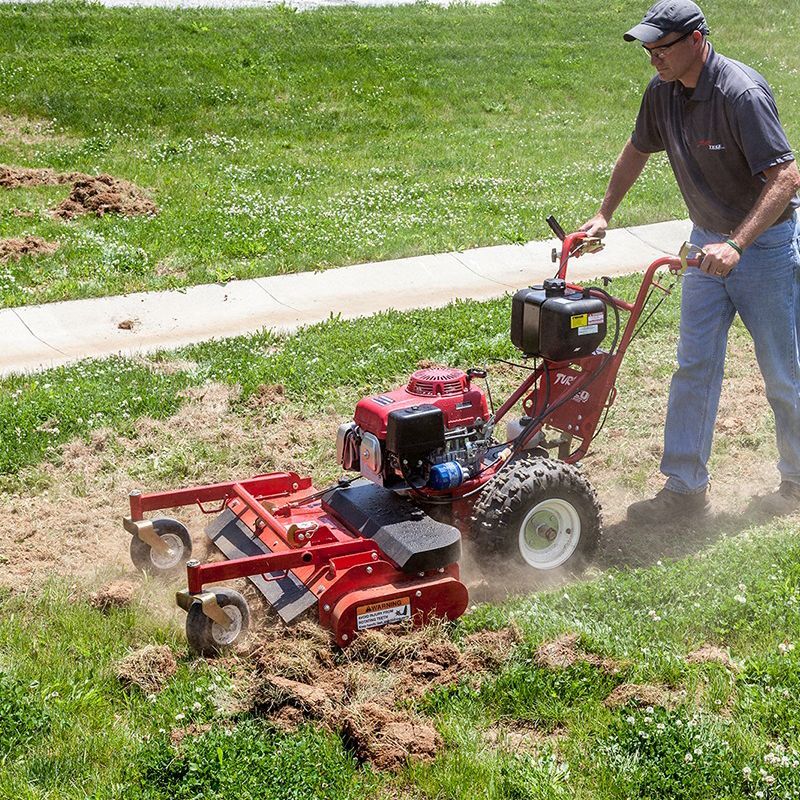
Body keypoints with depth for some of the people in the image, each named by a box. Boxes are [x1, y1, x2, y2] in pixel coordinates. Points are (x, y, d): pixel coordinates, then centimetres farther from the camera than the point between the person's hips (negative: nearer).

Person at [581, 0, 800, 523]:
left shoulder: (742, 93, -25)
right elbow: (637, 152, 17)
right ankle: (686, 488, 11)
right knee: (694, 366, 4)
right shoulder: (663, 92, -2)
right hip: (708, 243, 7)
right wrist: (604, 215, 14)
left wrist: (736, 245, -38)